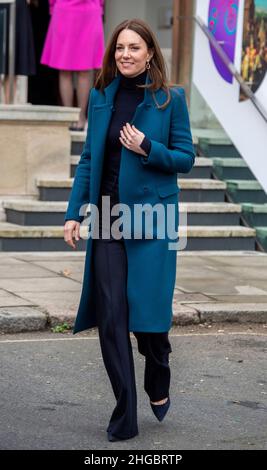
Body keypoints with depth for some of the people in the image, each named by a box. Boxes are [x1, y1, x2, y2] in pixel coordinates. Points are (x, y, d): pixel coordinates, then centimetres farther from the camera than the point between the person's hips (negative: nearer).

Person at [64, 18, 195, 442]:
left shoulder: (170, 99, -2)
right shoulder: (101, 97, 7)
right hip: (107, 218, 3)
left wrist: (148, 148, -16)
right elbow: (88, 159, 10)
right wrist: (74, 212, 4)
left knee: (149, 311, -2)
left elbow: (186, 158, 1)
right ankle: (125, 418, 8)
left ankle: (158, 387, 29)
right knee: (110, 316, -1)